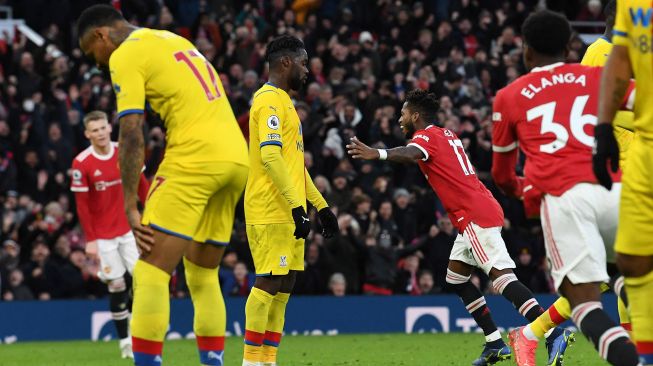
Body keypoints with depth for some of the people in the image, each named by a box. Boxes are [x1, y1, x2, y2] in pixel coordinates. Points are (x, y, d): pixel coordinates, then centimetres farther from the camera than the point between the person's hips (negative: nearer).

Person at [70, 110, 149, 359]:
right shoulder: (81, 163, -11)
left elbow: (142, 186, 8)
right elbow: (81, 205, -9)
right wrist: (90, 240, -11)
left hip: (129, 228, 3)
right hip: (103, 235, -3)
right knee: (116, 286, -1)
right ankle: (124, 341, 9)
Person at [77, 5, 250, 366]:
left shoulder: (125, 55, 0)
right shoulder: (175, 41, 25)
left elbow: (132, 137, -8)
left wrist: (130, 207, -8)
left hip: (195, 159, -8)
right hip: (238, 158, 8)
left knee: (151, 273, -8)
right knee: (202, 276, 17)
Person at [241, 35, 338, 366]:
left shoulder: (283, 101, 21)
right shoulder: (270, 100, -11)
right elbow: (270, 155, -22)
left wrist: (321, 206, 23)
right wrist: (297, 207, -25)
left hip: (288, 213, 10)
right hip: (271, 212, -10)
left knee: (283, 287, 8)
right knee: (268, 283, -10)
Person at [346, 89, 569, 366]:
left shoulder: (426, 137, -6)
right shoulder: (446, 135, 22)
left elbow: (411, 154, -28)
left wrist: (377, 154, -45)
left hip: (475, 215, -10)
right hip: (476, 215, 10)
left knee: (501, 276, -20)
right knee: (455, 277, 17)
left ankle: (553, 333, -33)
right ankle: (495, 343, 14)